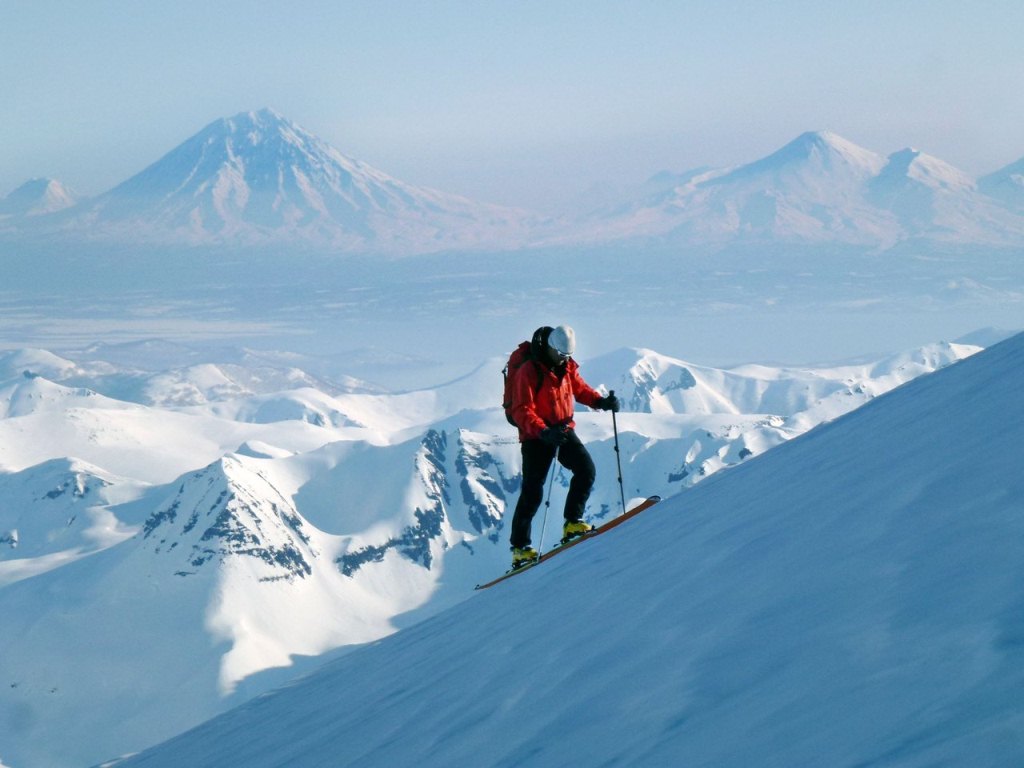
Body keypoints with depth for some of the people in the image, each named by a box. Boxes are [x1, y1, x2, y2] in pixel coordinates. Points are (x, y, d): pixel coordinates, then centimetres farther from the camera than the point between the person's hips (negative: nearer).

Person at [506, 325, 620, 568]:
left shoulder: (568, 367, 5)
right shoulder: (528, 372, -16)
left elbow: (580, 389, 18)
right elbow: (522, 411, -22)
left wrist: (601, 401, -2)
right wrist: (543, 432, -37)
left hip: (564, 431, 6)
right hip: (536, 436, -6)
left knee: (586, 470, -10)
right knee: (533, 490, -6)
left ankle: (572, 522, 1)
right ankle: (519, 546, 1)